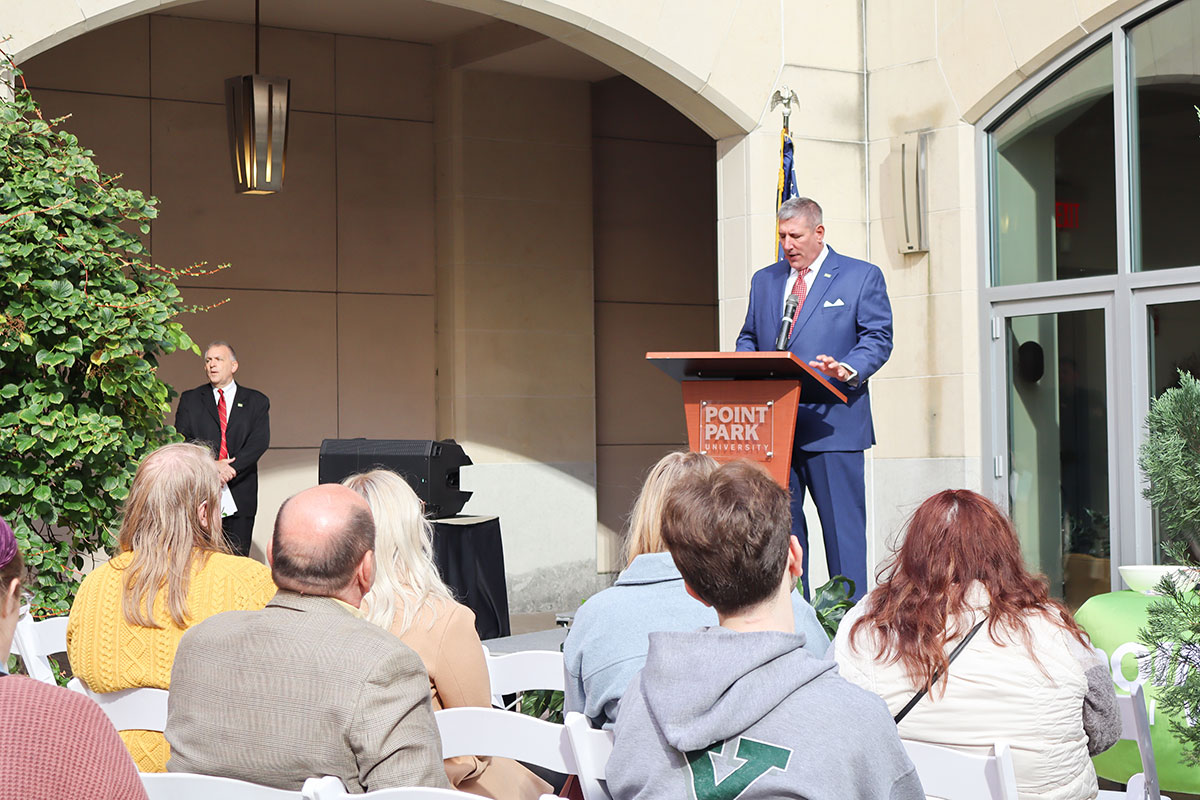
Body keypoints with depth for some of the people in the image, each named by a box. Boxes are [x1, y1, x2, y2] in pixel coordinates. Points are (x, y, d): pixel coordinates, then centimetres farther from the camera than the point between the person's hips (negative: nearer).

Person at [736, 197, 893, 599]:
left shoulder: (862, 276, 5)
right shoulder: (764, 280, 19)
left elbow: (878, 338, -1)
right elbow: (749, 338, 21)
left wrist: (848, 370, -20)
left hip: (831, 425, -4)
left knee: (842, 526, -5)